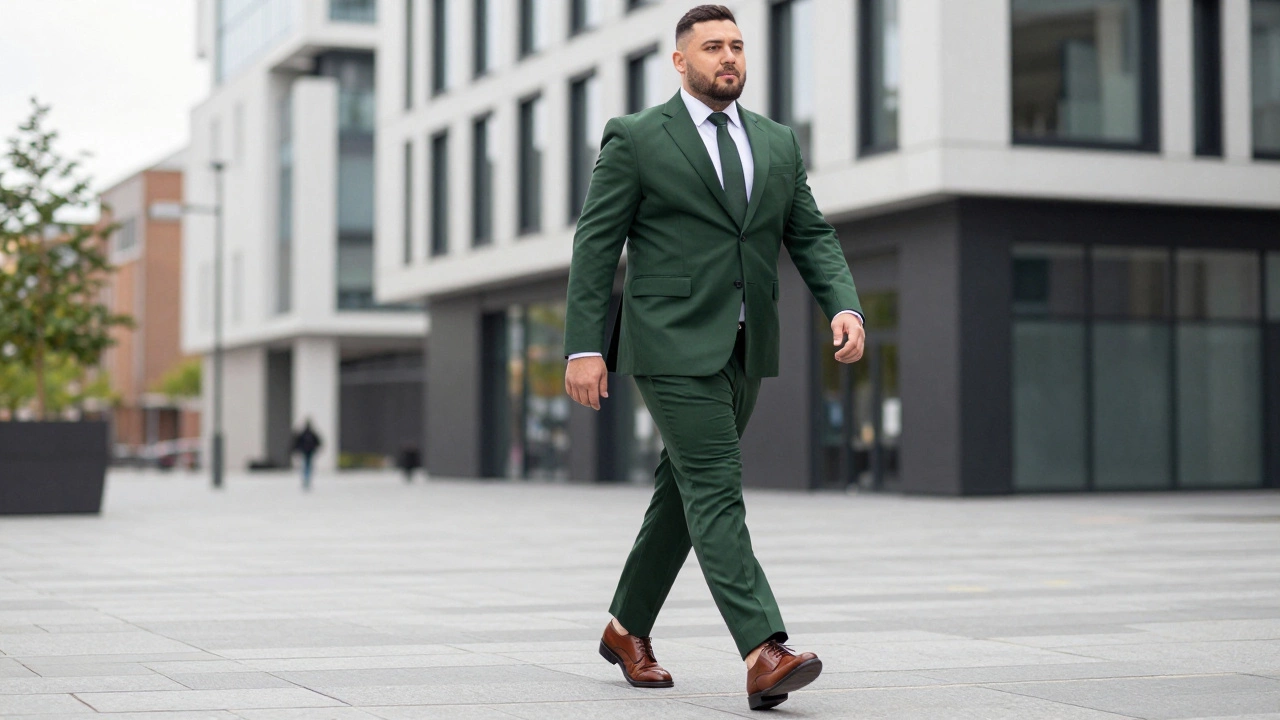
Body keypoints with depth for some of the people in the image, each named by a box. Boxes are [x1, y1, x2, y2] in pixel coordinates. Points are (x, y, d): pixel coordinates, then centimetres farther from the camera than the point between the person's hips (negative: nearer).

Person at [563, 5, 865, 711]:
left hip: (745, 351, 6)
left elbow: (812, 237, 11)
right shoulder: (635, 139, -2)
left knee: (683, 492, 14)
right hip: (673, 346, -6)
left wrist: (845, 307, -7)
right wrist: (584, 347, -10)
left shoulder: (778, 144, 13)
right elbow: (595, 246, -3)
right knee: (716, 492, -14)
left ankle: (628, 628, 30)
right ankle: (764, 655, -21)